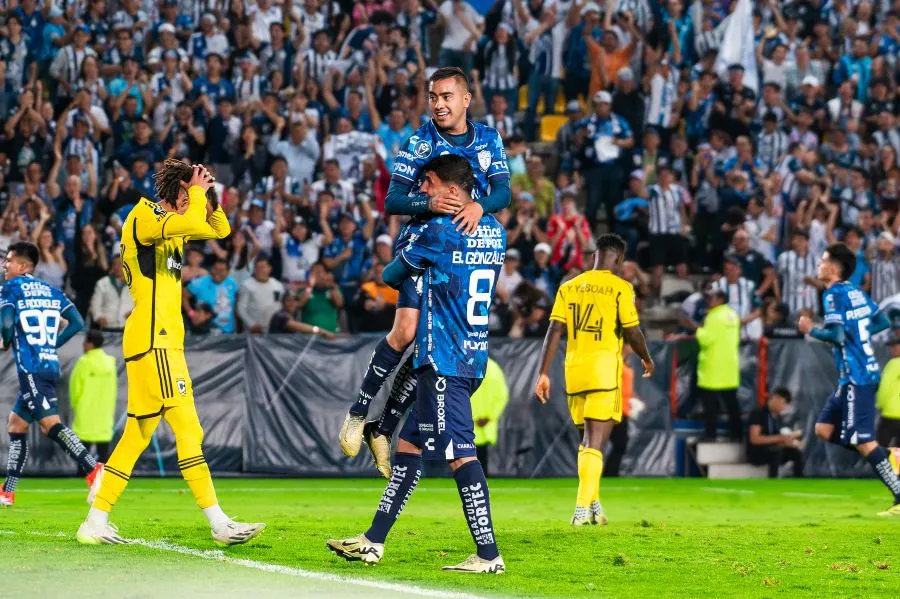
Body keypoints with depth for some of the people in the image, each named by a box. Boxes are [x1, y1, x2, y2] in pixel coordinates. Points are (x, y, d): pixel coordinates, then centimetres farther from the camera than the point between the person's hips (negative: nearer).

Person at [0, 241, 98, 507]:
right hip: (51, 366, 8)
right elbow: (77, 323, 9)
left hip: (30, 368, -8)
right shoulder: (52, 291, 15)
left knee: (50, 423, -16)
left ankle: (94, 469, -32)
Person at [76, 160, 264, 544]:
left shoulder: (172, 225, 19)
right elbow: (191, 223, -28)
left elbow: (220, 229, 28)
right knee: (187, 428, -13)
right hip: (153, 340, -10)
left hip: (163, 341, 10)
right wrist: (197, 192, -9)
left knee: (139, 432, 9)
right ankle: (218, 523, -16)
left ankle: (96, 522, 10)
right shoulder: (143, 217, -9)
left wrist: (205, 196, 12)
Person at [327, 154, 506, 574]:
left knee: (459, 453, -9)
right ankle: (374, 541, 18)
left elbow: (391, 274, 2)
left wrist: (398, 277, 25)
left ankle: (489, 554, -11)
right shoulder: (495, 232, 11)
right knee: (410, 445, 14)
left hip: (443, 361, -9)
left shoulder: (439, 231, -11)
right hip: (473, 357, 9)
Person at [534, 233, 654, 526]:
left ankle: (592, 503, 20)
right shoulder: (620, 288, -3)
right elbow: (632, 332, -4)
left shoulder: (568, 287, 10)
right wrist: (647, 359, 15)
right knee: (595, 444, -6)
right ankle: (583, 508, -14)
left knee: (587, 441, 18)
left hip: (574, 370, 5)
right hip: (604, 370, -5)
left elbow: (554, 331, 4)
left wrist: (543, 373, 4)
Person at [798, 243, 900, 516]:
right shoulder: (856, 292, 13)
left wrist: (810, 330, -4)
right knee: (824, 429, 14)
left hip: (856, 377, -9)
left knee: (862, 441, -8)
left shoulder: (834, 294, -12)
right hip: (856, 374, 9)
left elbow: (836, 335, -21)